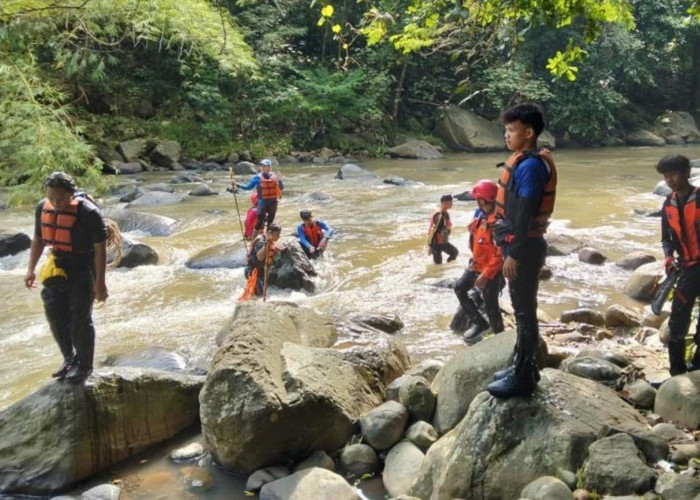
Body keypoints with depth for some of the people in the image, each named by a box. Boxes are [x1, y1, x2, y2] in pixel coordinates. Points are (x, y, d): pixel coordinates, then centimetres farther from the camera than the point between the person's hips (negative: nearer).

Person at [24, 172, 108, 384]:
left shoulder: (88, 213, -22)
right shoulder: (42, 208, -3)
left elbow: (100, 249, -18)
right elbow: (38, 240, 12)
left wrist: (99, 282, -18)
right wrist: (31, 269, 9)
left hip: (84, 268, -6)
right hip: (58, 267, 6)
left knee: (80, 318, -4)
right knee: (55, 314, 5)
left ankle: (84, 366, 11)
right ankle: (69, 359, 23)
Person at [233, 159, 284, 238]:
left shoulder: (274, 177, 1)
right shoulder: (258, 178, -3)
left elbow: (281, 188, -2)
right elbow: (248, 187, -2)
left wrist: (278, 181, -21)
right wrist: (237, 184, -12)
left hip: (273, 202, 3)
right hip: (263, 202, -3)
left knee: (270, 222, 12)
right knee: (259, 222, -8)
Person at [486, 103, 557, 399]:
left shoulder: (530, 165, -18)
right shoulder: (524, 162, 13)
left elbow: (525, 214, -22)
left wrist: (514, 254, -21)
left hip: (524, 249, -10)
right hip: (520, 247, 10)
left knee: (524, 311, -2)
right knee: (522, 309, 17)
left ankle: (523, 378, 7)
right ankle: (522, 367, 29)